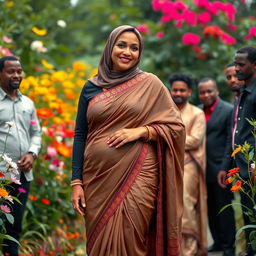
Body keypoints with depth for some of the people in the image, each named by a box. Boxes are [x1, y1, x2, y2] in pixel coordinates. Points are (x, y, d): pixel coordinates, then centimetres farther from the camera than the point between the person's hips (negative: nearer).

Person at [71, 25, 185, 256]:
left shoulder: (150, 84, 4)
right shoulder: (91, 87, 8)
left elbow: (175, 125, 4)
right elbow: (80, 135, 8)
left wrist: (141, 131, -12)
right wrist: (76, 182, 0)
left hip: (136, 177, -2)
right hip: (98, 180, 2)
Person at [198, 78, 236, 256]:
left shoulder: (228, 110, -7)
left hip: (220, 168, -6)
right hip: (204, 169, 6)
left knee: (225, 208, 0)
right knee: (211, 209, 12)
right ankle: (218, 242, 23)